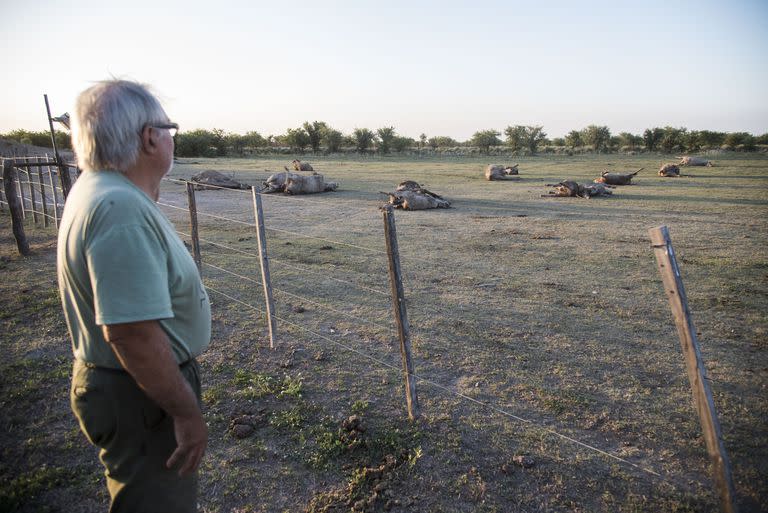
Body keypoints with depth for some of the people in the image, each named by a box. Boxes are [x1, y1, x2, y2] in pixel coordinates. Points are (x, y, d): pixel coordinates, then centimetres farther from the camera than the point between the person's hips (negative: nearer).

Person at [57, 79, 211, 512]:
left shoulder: (101, 188, 5)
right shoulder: (122, 209, -30)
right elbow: (131, 333, -32)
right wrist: (187, 411, -24)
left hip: (128, 384, 10)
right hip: (142, 396, -10)